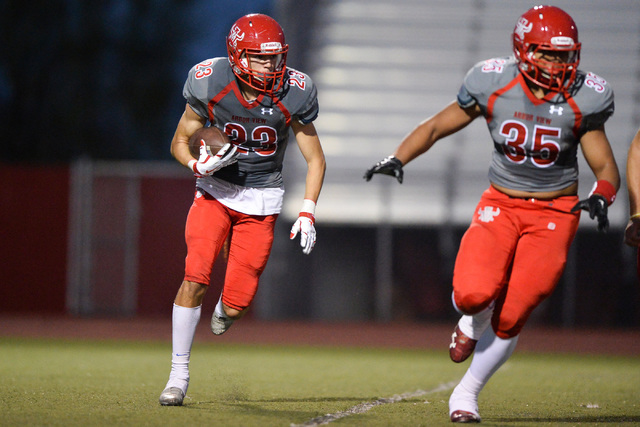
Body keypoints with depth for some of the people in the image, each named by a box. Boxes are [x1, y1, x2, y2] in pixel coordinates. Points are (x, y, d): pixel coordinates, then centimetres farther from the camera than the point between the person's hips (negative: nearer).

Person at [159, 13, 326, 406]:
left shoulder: (293, 94, -14)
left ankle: (225, 309, 34)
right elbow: (180, 142, -1)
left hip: (261, 200, 0)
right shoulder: (210, 84, -15)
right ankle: (179, 373, -6)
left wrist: (308, 213, -15)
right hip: (215, 190, 0)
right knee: (195, 278, -19)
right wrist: (199, 165, -23)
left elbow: (315, 159, -3)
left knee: (236, 306, -7)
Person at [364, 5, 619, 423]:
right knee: (474, 293, -24)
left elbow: (607, 168, -3)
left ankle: (467, 393, 17)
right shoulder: (494, 84, -10)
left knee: (510, 318, -7)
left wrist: (600, 196, -26)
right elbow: (437, 126, 1)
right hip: (500, 205, 0)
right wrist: (398, 158, -16)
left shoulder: (583, 98, -10)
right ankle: (473, 322, 16)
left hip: (555, 213, 0)